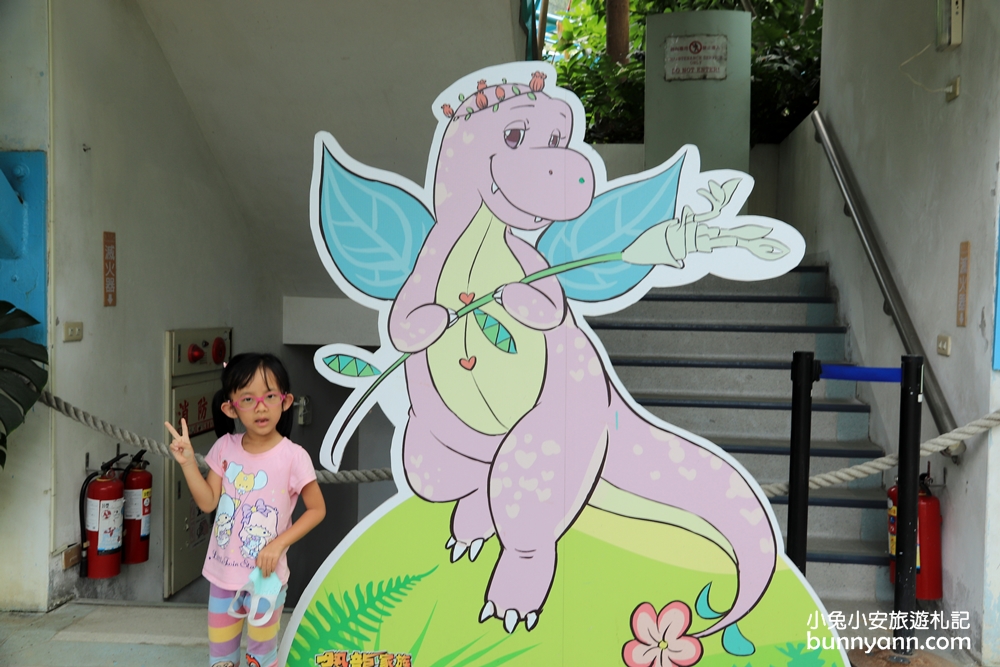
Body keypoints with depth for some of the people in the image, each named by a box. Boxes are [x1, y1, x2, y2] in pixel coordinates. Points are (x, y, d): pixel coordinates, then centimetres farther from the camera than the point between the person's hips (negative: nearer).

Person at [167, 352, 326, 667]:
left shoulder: (293, 456, -18)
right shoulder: (225, 447, -5)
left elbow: (317, 509, -10)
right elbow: (208, 502, -1)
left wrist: (279, 544, -19)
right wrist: (188, 462, -11)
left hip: (265, 577, -4)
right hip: (223, 572, 4)